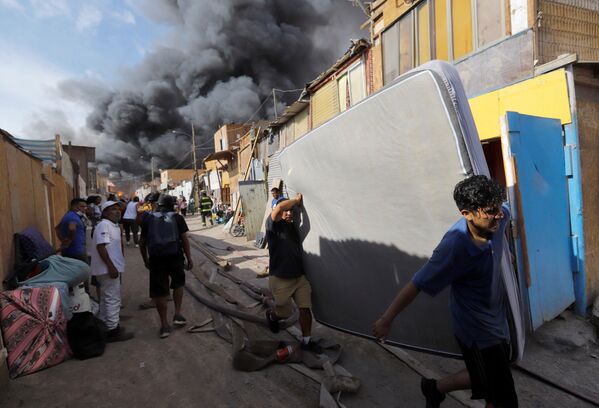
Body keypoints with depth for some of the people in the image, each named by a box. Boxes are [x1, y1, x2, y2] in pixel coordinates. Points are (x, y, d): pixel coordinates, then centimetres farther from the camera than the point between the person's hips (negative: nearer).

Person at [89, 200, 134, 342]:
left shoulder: (115, 226, 14)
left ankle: (104, 325, 32)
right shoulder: (104, 225, -16)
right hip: (108, 268, -11)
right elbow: (101, 246, -24)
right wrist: (111, 266, -27)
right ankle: (113, 330, 4)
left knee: (107, 298, 19)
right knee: (113, 299, -4)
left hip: (110, 267, 11)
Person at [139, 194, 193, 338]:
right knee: (178, 284, 23)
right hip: (175, 256, 0)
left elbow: (142, 242, 11)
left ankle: (164, 325, 15)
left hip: (156, 257, 1)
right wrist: (189, 258, 6)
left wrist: (145, 260, 23)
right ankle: (177, 314, 18)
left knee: (159, 291, 8)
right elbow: (184, 239, 0)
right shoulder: (177, 217, 4)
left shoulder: (148, 218, 9)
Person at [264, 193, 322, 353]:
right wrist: (296, 200, -18)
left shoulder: (293, 227, 10)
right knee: (285, 312, 10)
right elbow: (279, 207, -31)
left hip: (299, 277, 6)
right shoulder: (274, 226, -12)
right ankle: (271, 315, 44)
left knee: (306, 308, 5)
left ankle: (307, 341, 22)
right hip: (280, 279, -6)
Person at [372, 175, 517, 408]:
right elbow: (417, 285, -28)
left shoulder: (496, 219, -17)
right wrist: (386, 320, -20)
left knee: (486, 377, 27)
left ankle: (435, 388, 48)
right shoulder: (454, 248, -35)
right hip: (477, 330, -7)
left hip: (496, 321, 7)